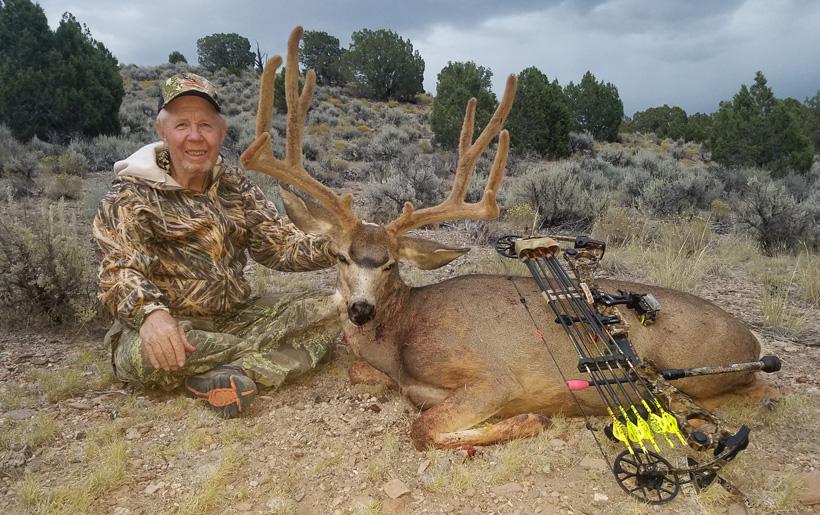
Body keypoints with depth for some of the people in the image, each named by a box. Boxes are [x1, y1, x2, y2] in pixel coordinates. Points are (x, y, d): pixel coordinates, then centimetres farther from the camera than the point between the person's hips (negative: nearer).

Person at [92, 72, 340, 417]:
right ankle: (276, 354, -18)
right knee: (145, 355, -37)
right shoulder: (131, 198, -7)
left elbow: (280, 244, 1)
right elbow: (120, 272, -19)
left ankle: (223, 375, -25)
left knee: (324, 310, -11)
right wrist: (150, 312, -42)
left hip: (235, 318, 5)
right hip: (170, 331, -4)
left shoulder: (235, 187, 7)